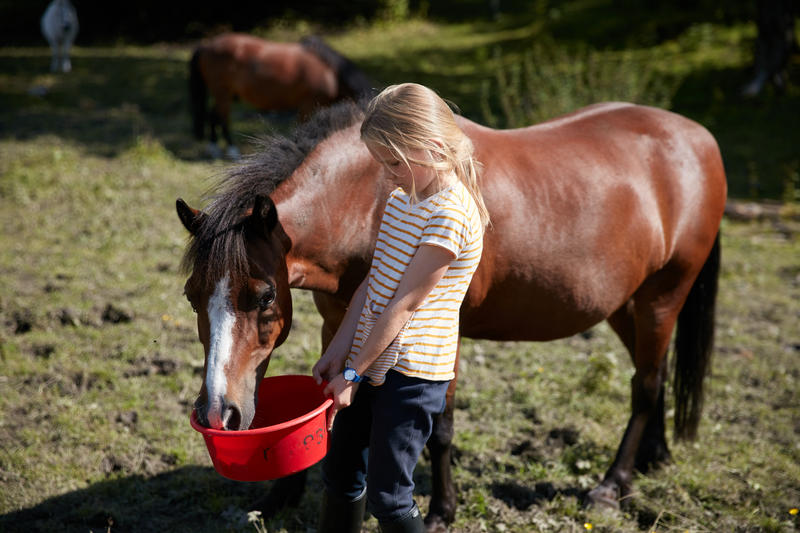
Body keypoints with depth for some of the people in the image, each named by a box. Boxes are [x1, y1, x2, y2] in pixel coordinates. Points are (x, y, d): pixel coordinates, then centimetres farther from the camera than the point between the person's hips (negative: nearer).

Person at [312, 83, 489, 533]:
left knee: (388, 497, -2)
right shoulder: (401, 200, 8)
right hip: (368, 361, 9)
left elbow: (404, 305, -20)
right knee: (340, 477, 18)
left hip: (412, 374, -9)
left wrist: (353, 372, -17)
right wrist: (338, 351, 4)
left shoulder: (451, 213, -20)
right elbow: (374, 282, 10)